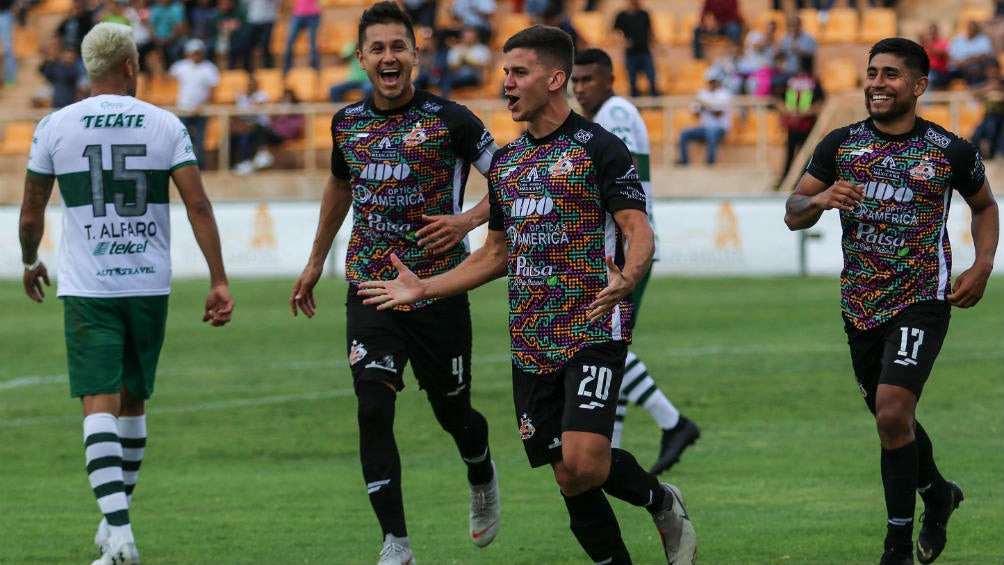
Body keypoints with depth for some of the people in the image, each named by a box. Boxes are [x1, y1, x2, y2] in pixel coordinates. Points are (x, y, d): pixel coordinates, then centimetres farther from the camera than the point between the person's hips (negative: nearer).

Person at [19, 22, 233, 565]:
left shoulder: (55, 127, 0)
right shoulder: (165, 125, 1)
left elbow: (31, 214, 7)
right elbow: (198, 204, -5)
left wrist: (30, 262, 26)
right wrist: (219, 281, -3)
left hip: (87, 289, -2)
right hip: (150, 285, 2)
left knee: (100, 404, -7)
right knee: (133, 402, 16)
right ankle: (115, 520, 26)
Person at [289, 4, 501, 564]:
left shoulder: (450, 119, -8)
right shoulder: (348, 123, 5)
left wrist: (469, 220, -20)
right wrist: (316, 261, 29)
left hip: (439, 292, -2)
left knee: (453, 413, 10)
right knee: (373, 407, -15)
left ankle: (483, 478, 47)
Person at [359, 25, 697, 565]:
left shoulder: (598, 148, -6)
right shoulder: (505, 160, 16)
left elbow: (638, 232, -12)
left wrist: (625, 278, -33)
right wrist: (423, 288, 19)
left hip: (592, 332, -6)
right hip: (531, 342, 6)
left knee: (584, 463, -21)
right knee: (569, 479, 2)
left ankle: (661, 502, 8)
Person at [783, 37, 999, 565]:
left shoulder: (951, 151, -5)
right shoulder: (840, 145, 1)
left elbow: (984, 206, 13)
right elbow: (793, 214, 3)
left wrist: (982, 266, -2)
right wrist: (820, 200, -20)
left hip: (921, 301, -5)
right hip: (860, 304, 5)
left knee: (893, 411, -19)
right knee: (890, 417, 17)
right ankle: (937, 493, 47)